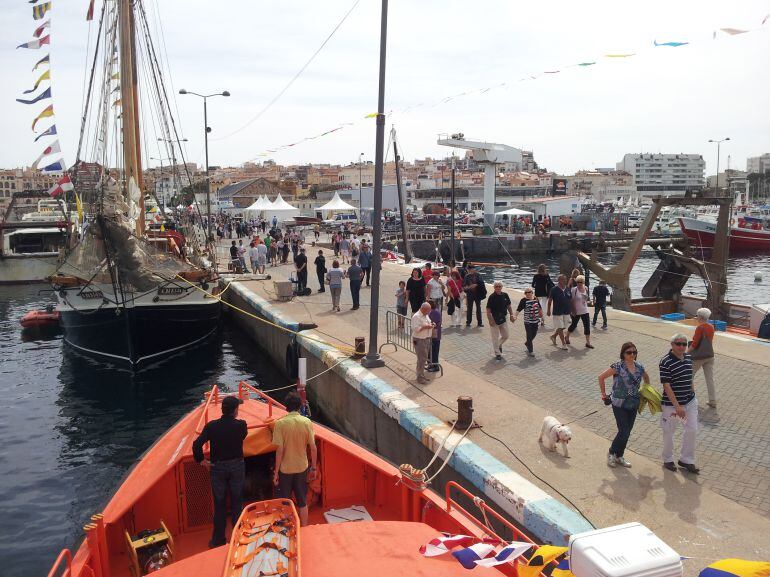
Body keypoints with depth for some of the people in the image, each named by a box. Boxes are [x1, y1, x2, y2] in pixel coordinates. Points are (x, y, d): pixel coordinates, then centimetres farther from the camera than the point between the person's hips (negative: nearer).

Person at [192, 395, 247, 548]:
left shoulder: (212, 426, -13)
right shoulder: (241, 425, -14)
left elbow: (197, 444, -18)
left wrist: (201, 460, -4)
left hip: (217, 468, 0)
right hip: (237, 467, 0)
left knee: (219, 505, 13)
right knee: (237, 503, 13)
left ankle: (218, 539, 22)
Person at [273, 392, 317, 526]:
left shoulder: (280, 423, -15)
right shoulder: (307, 422, -9)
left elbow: (279, 450, -15)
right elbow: (313, 448, -6)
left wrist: (276, 472, -6)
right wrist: (313, 467, 6)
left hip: (285, 469, -2)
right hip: (302, 468, 2)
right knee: (302, 502, 17)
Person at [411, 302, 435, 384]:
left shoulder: (426, 315, 10)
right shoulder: (416, 317, -20)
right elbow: (415, 329, -26)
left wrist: (431, 324, 4)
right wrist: (426, 327, -27)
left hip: (426, 339, 9)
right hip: (419, 341, -9)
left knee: (424, 358, 16)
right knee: (422, 359, -7)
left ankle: (421, 375, 27)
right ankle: (420, 377, 2)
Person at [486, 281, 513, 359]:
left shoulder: (505, 295, 2)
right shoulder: (492, 297, -14)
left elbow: (509, 306, 13)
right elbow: (488, 310, -14)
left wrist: (511, 315, 6)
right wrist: (490, 320, -19)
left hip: (503, 319, 5)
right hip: (494, 320, -5)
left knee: (506, 336, 12)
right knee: (495, 337, 3)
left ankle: (499, 345, 40)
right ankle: (497, 353, 15)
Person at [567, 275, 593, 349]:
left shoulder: (586, 289, 3)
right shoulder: (574, 289, -13)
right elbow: (572, 300, -12)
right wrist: (573, 310, -14)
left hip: (585, 311, 4)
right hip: (576, 312, -4)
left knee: (587, 326, 0)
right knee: (574, 325, 10)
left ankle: (588, 342, 5)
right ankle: (567, 337, 33)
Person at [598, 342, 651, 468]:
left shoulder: (639, 367, 1)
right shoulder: (618, 366, -16)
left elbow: (646, 377, 23)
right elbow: (601, 377, -12)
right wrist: (604, 394, -8)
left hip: (633, 405, 5)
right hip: (619, 404, -5)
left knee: (627, 432, 11)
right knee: (624, 432, -6)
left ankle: (619, 456, 28)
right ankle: (611, 453, 17)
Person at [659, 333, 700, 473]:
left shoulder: (688, 358, 2)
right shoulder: (665, 362, -20)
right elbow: (666, 386, -21)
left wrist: (693, 394, 17)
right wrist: (677, 406, -23)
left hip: (690, 401, 6)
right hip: (671, 404, -6)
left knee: (692, 430, 10)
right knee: (669, 432, 9)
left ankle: (686, 460, 27)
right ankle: (668, 460, 29)